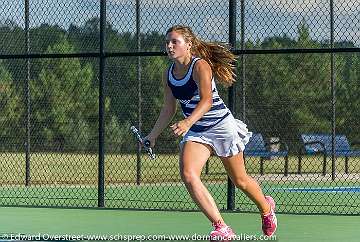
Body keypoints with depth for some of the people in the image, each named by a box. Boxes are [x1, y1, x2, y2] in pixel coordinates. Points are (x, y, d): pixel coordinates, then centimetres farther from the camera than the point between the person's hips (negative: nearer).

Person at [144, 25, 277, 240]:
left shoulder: (200, 66, -18)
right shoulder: (168, 75, 3)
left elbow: (206, 100, -30)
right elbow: (169, 110, 13)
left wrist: (188, 122, -46)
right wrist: (152, 136, 8)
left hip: (221, 125, -5)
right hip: (195, 131, 5)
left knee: (240, 180, 10)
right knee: (188, 175, -21)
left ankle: (266, 207, 43)